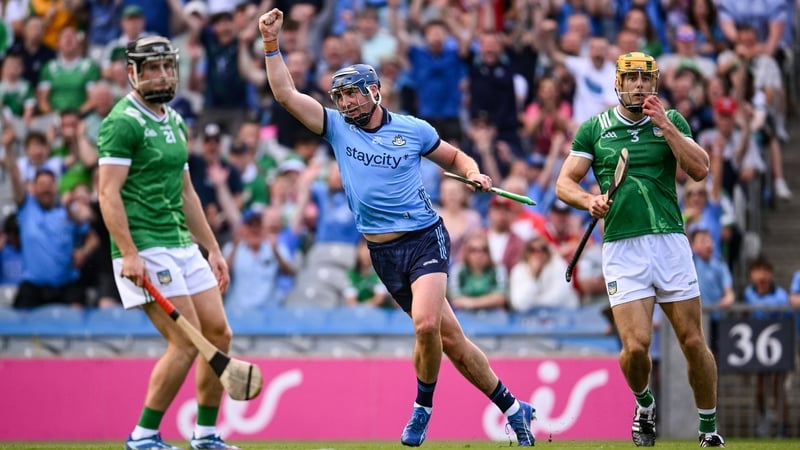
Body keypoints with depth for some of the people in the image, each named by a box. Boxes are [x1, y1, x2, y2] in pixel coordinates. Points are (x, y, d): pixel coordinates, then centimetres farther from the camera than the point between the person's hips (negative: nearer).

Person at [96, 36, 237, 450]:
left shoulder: (174, 122, 17)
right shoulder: (123, 122, -10)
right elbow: (108, 192, -17)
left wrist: (213, 249, 22)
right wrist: (129, 254, -24)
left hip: (182, 245, 9)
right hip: (145, 250, -9)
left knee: (218, 333, 6)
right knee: (187, 341, -13)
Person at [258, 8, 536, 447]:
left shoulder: (413, 129, 2)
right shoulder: (336, 128, 4)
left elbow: (455, 157, 18)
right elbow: (286, 94, -4)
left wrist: (475, 174, -3)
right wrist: (271, 43, -12)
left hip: (425, 238, -2)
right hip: (382, 251, 3)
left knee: (426, 323, -26)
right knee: (447, 336, 2)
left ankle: (422, 408, -5)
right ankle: (511, 407, 13)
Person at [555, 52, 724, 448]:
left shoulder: (672, 121, 9)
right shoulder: (594, 128, 8)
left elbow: (700, 170, -4)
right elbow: (564, 183, 8)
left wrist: (665, 126, -10)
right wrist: (590, 201, -12)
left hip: (670, 241, 1)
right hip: (622, 248, -1)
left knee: (693, 342, 0)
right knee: (636, 345, -13)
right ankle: (644, 405, 19)